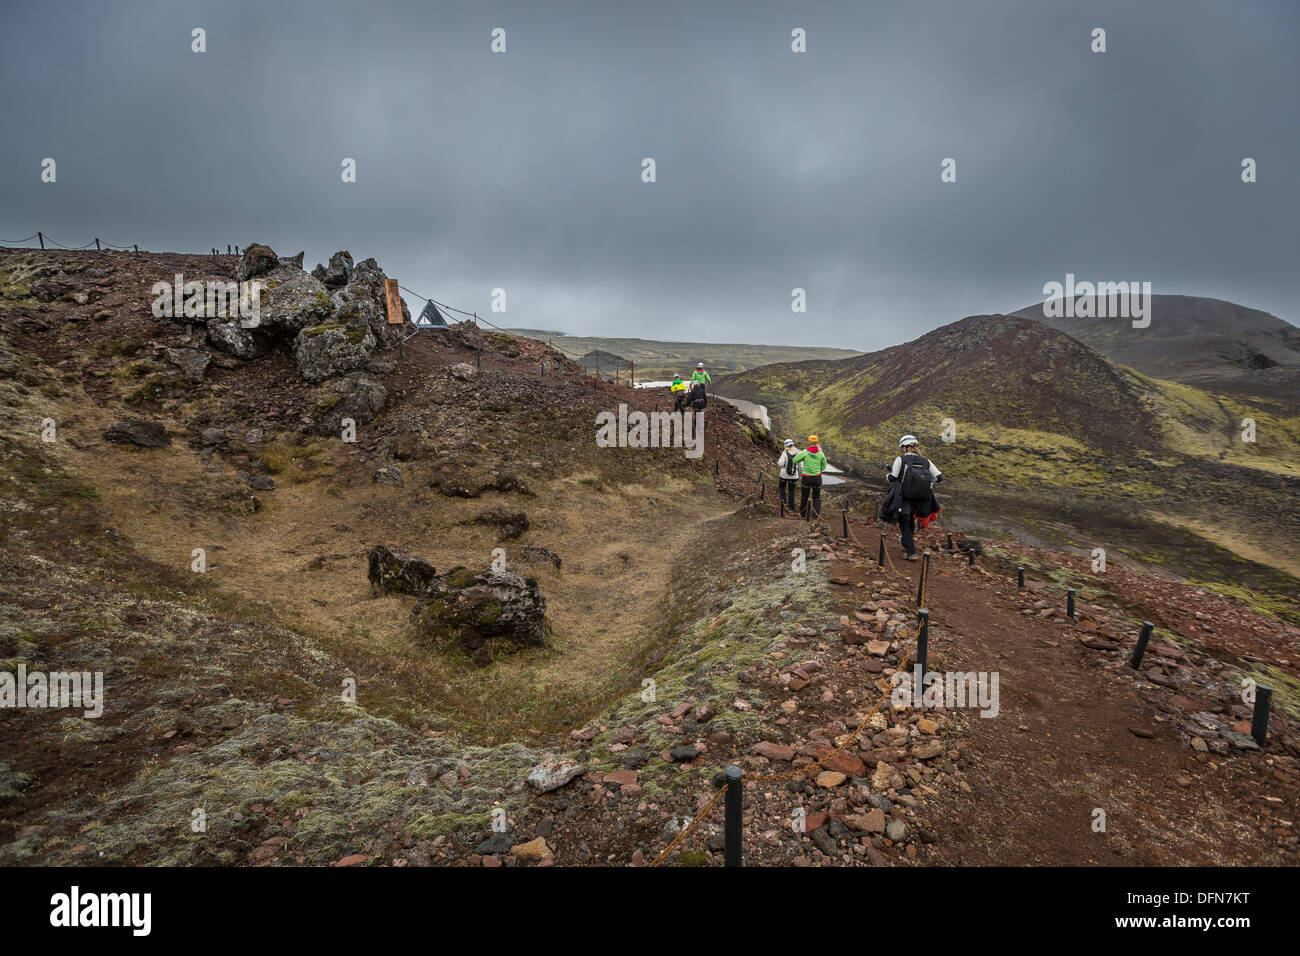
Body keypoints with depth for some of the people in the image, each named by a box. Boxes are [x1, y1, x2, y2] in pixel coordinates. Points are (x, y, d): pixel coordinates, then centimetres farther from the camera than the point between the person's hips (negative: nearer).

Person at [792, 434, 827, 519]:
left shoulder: (805, 452, -12)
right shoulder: (821, 453, -4)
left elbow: (794, 461, -6)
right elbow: (823, 467, 6)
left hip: (806, 478, -1)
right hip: (817, 477, 1)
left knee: (804, 496, 18)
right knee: (817, 497, 16)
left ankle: (803, 514, 31)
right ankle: (816, 515, 11)